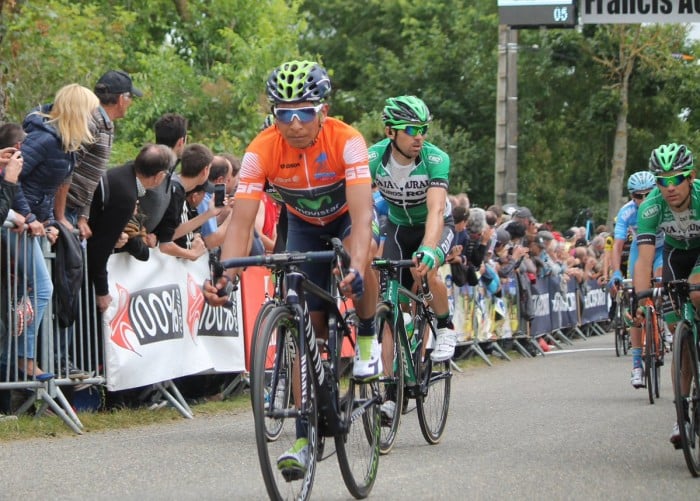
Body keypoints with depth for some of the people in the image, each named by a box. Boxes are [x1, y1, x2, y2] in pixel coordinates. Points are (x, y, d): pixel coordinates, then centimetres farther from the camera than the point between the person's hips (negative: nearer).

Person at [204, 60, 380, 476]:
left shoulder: (346, 141, -35)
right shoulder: (262, 151, -29)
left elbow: (361, 212, -45)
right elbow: (241, 221, -32)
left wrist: (357, 267, -61)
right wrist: (226, 277, -48)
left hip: (347, 213, -2)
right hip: (304, 224, 2)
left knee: (361, 255, -37)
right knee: (308, 325, -6)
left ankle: (368, 337, -8)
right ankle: (305, 437, -2)